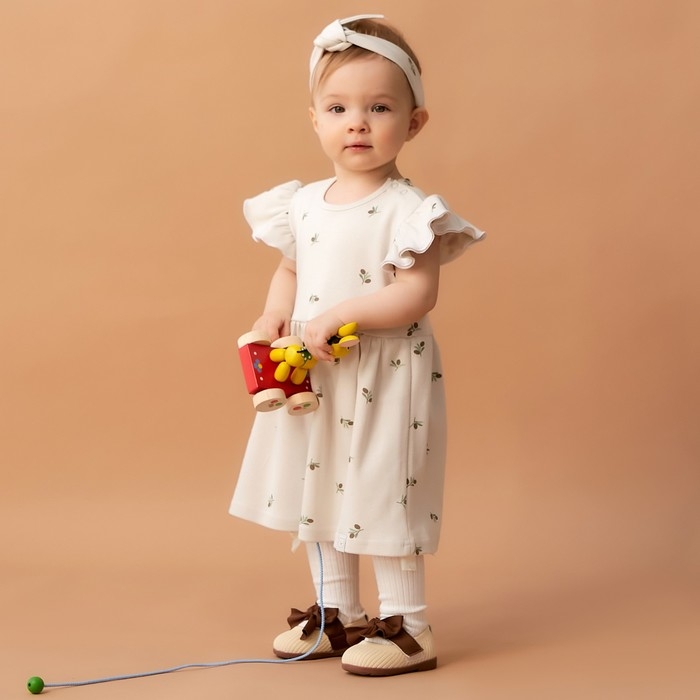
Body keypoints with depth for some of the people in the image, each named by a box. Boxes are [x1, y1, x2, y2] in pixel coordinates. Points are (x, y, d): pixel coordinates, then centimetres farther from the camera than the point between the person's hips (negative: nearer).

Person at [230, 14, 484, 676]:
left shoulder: (407, 210, -14)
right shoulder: (302, 204, 6)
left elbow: (416, 294, -21)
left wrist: (340, 314, -27)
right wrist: (274, 316, -3)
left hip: (384, 379, -7)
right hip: (311, 378, 7)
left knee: (381, 492, -2)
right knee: (319, 487, 15)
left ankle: (406, 627, 13)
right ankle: (338, 614, 31)